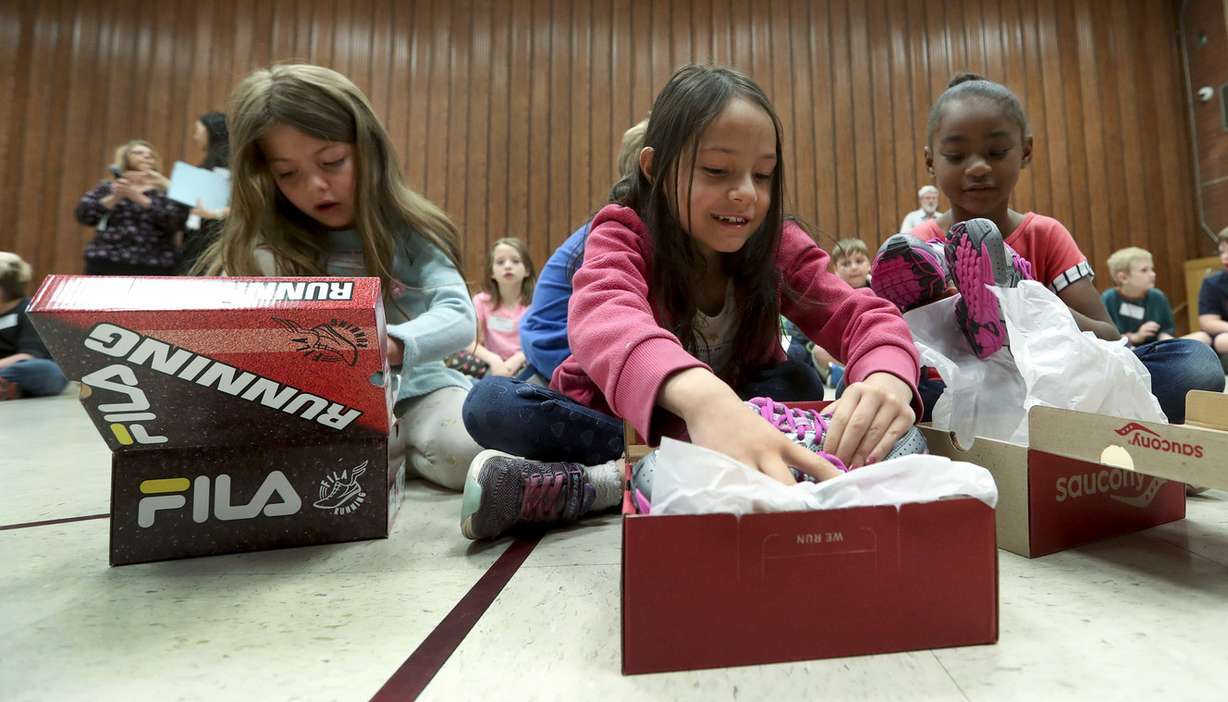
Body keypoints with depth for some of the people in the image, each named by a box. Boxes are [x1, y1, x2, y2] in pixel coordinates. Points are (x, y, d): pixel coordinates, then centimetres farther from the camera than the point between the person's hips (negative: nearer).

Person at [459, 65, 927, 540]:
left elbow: (862, 315, -19)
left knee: (792, 380, -27)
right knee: (489, 403, -24)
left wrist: (887, 378, -45)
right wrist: (700, 393, -63)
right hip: (615, 419, -2)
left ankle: (597, 483, -27)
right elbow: (603, 314, -41)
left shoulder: (779, 246, -9)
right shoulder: (623, 234, -19)